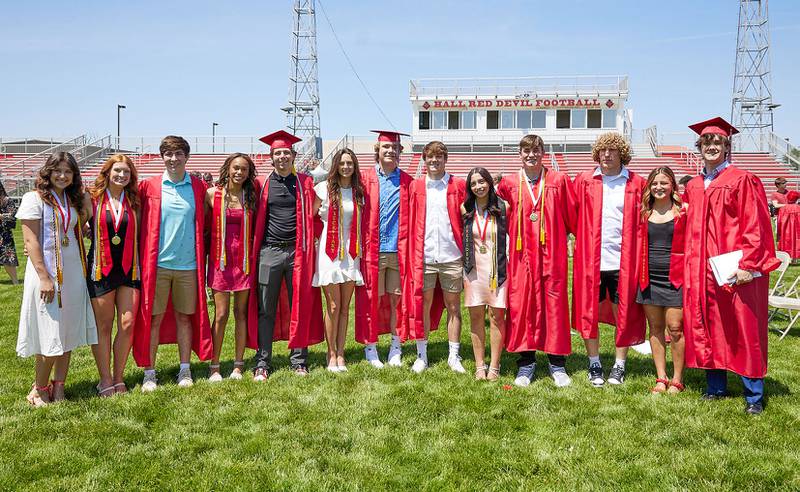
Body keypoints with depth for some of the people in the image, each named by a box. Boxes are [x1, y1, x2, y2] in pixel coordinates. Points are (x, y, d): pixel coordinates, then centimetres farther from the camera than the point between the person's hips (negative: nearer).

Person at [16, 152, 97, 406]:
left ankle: (58, 388, 18)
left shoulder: (74, 199, 12)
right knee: (50, 335, -2)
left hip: (73, 272, 6)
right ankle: (39, 389, 15)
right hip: (47, 272, -6)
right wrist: (44, 277, -17)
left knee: (68, 333, 8)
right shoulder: (34, 198, -5)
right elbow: (30, 240, -12)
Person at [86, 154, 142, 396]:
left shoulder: (133, 202, 7)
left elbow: (139, 235, 9)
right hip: (101, 270, -2)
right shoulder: (93, 199, 0)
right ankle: (105, 380, 17)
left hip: (129, 269, 2)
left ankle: (118, 378, 15)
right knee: (103, 326, 5)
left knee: (127, 324, -1)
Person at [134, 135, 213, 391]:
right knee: (153, 318, 3)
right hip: (158, 263, -1)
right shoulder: (149, 186, 2)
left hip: (188, 264, 1)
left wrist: (202, 257, 9)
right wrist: (143, 259, -1)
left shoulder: (198, 187, 6)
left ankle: (185, 370, 20)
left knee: (184, 317, 9)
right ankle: (149, 373, 14)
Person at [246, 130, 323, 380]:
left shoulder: (305, 183, 5)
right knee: (265, 310, 3)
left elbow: (312, 215, 9)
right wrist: (255, 250, 4)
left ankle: (298, 360, 15)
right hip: (269, 251, 0)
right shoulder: (263, 185, 6)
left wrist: (308, 243, 1)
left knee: (300, 307, 5)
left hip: (297, 251, 0)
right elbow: (257, 219, 11)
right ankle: (262, 363, 9)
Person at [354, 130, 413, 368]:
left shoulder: (407, 182, 8)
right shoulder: (365, 178, 4)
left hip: (399, 251, 1)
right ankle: (370, 347, 15)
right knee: (372, 300, 3)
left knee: (397, 299, 6)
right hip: (373, 250, -1)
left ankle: (396, 348, 19)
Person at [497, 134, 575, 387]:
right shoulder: (508, 183, 5)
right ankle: (526, 363, 14)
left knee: (554, 305, 3)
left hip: (552, 253, -1)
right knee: (522, 305, 2)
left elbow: (572, 215, 7)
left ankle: (557, 364, 15)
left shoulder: (559, 180, 2)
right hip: (522, 254, 1)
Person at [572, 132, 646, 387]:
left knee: (624, 316, 7)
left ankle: (619, 366, 22)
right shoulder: (584, 181, 4)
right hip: (590, 259, 1)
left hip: (623, 260, 0)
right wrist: (584, 240, 1)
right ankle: (594, 365, 21)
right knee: (589, 313, 6)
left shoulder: (636, 184, 2)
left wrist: (638, 256, -1)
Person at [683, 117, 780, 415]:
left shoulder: (742, 180, -3)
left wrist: (747, 265, -16)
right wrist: (689, 265, 8)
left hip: (735, 270, -5)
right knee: (707, 329, 8)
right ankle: (716, 387, 20)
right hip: (701, 271, 5)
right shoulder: (693, 187, 13)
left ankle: (754, 396, 10)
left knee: (743, 331, 0)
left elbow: (755, 226, -9)